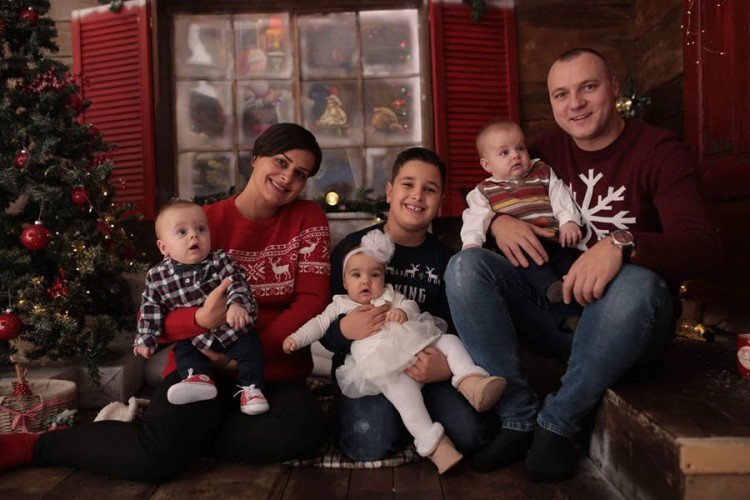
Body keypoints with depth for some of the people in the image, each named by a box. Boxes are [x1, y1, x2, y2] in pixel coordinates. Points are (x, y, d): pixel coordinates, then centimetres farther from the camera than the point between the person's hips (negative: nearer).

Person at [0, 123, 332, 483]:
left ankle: (184, 434, -9)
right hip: (202, 361, -2)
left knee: (305, 429, -32)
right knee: (155, 456, -30)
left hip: (275, 369, 3)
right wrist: (202, 319, -29)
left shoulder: (308, 218, 2)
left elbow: (312, 301, -7)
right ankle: (29, 446, -2)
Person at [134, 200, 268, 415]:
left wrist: (237, 304, -40)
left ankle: (250, 387, -6)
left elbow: (236, 284, -19)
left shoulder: (219, 261, -12)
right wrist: (146, 339, -3)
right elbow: (151, 308, 0)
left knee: (250, 345, -14)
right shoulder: (157, 276, -7)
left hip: (230, 327, -2)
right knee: (183, 351, -20)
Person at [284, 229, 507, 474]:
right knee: (401, 384, -33)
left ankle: (471, 382, -30)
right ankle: (431, 442, -39)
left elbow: (412, 305, 14)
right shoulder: (340, 305, 22)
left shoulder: (390, 297, 26)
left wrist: (404, 312, -10)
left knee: (449, 341, -10)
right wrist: (296, 338, 3)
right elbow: (319, 324, 18)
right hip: (381, 364, -5)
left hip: (417, 345, 5)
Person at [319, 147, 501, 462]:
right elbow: (324, 328, -2)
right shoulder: (353, 247, -1)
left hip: (424, 366, 3)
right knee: (374, 443, -28)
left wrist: (447, 366, -22)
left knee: (471, 433, -21)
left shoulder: (445, 259, 8)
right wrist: (346, 330, -27)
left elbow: (457, 330, 1)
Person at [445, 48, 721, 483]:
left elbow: (702, 245, -17)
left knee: (637, 283, -37)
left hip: (628, 321, -3)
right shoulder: (550, 150, 7)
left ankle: (558, 423, -17)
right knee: (465, 265, -17)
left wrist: (621, 245, -36)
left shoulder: (659, 151, -4)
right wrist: (498, 221, -12)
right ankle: (519, 418, -16)